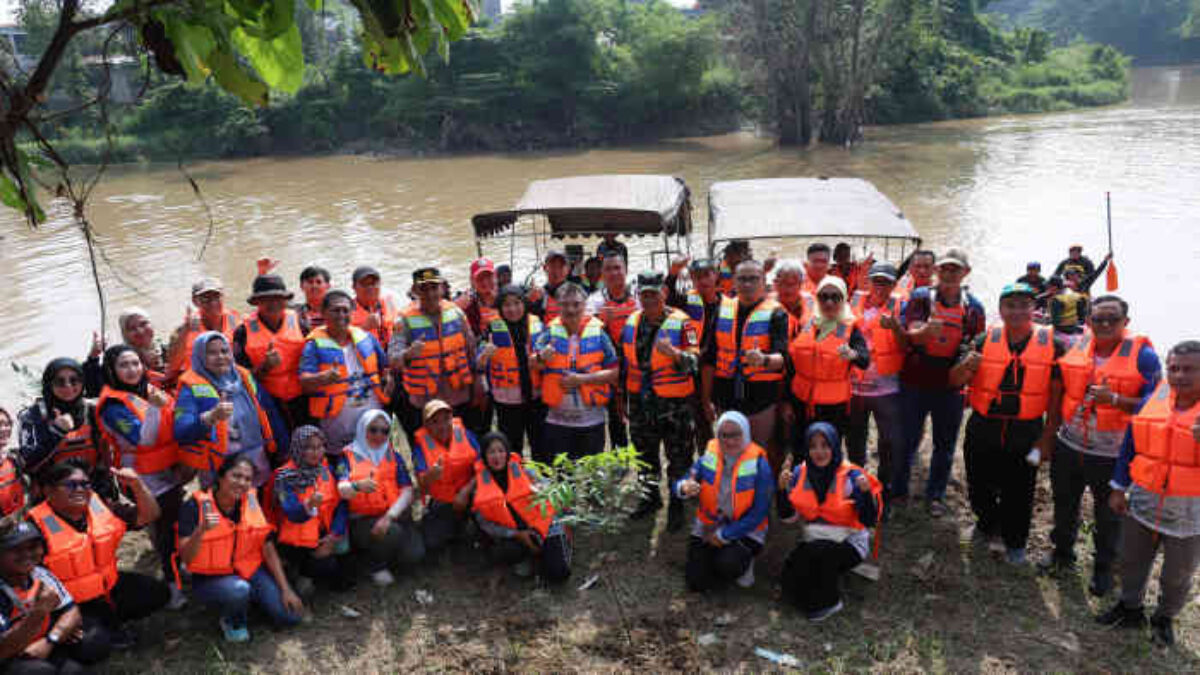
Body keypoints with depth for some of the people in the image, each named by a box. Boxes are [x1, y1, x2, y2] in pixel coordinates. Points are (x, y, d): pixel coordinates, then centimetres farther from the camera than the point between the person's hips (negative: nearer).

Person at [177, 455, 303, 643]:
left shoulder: (251, 502, -4)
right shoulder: (196, 505, -16)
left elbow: (268, 549, 0)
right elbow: (185, 558, -23)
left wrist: (286, 589, -4)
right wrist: (201, 530, -42)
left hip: (250, 570, 4)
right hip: (211, 578, -4)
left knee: (290, 616, -11)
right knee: (239, 591, -37)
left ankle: (252, 597, 18)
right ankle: (231, 620, -1)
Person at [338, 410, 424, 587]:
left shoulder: (394, 456, 10)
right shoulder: (349, 456, 3)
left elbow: (407, 492, 0)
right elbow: (342, 490, -14)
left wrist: (389, 516, -17)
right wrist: (358, 486, -38)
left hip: (394, 516, 3)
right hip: (362, 520, -3)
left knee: (413, 555, -19)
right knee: (392, 532, -33)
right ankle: (377, 566, -1)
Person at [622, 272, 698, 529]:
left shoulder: (681, 322, -12)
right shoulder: (631, 322, 5)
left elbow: (694, 361, -18)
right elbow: (624, 360, 16)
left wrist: (674, 353, -38)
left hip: (674, 401, -5)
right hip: (640, 399, 5)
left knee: (678, 457, 4)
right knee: (645, 453, 19)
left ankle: (676, 506, 20)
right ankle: (651, 497, 38)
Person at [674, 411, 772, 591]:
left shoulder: (759, 465, -16)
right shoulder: (708, 456, -5)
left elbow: (759, 513, -17)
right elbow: (681, 485, -3)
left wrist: (724, 535, -16)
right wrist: (685, 488, -30)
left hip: (744, 531, -3)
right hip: (708, 528, 3)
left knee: (728, 565, -30)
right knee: (697, 582, -9)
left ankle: (744, 563, 6)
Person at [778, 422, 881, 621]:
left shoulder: (851, 476, -14)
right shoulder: (801, 473, -3)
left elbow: (869, 521, -16)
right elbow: (789, 516, -2)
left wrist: (866, 492, -33)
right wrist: (783, 487, -18)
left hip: (849, 542, -3)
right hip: (813, 539, 3)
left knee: (817, 551, -33)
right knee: (790, 580, -19)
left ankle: (829, 602, -6)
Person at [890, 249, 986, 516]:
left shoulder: (973, 307, 3)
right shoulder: (921, 298, -4)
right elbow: (908, 336, -15)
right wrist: (924, 332, -36)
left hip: (951, 386, 2)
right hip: (915, 381, -2)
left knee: (945, 444, 11)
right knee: (908, 439, 8)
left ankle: (935, 495, 26)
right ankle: (898, 491, 23)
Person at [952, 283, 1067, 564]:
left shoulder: (1053, 344, -6)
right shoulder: (984, 340, -3)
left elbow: (1056, 395, -3)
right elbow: (954, 380, -3)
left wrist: (1047, 437, -5)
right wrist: (967, 367, -25)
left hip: (1026, 433, -1)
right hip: (983, 430, 2)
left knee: (1018, 493, 10)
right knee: (979, 488, 15)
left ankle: (1014, 542, 35)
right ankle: (988, 525, 45)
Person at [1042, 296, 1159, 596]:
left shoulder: (1142, 355, -12)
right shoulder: (1075, 345, -1)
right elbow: (1059, 389, 15)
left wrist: (1115, 399, -23)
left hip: (1111, 454, -3)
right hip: (1068, 445, 4)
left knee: (1108, 515, 13)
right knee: (1065, 504, 21)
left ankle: (1103, 568, 33)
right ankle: (1062, 551, 43)